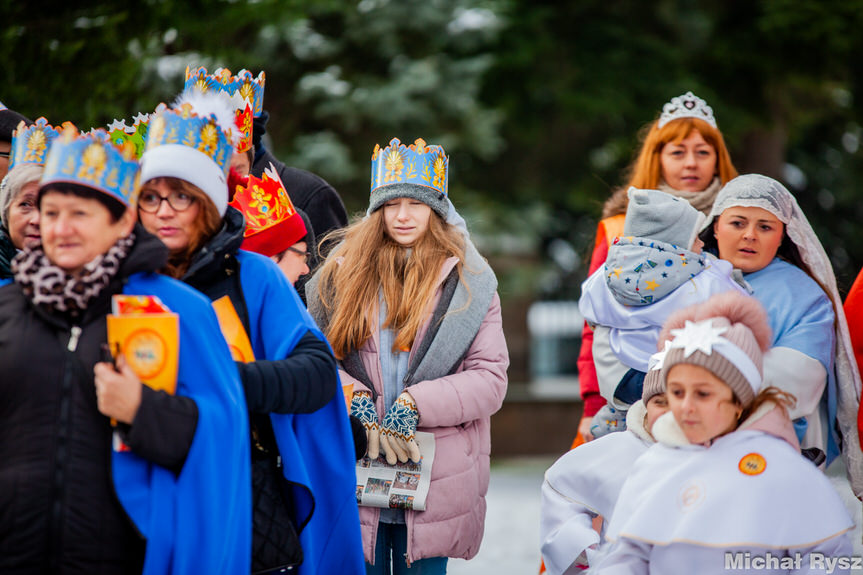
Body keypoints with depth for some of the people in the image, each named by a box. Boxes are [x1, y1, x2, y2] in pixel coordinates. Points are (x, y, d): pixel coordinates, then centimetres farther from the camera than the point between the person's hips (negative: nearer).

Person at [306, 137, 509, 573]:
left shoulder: (469, 283, 3)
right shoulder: (342, 271, 6)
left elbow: (491, 377, -3)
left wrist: (415, 405, -14)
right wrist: (356, 403, -13)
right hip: (352, 471, 0)